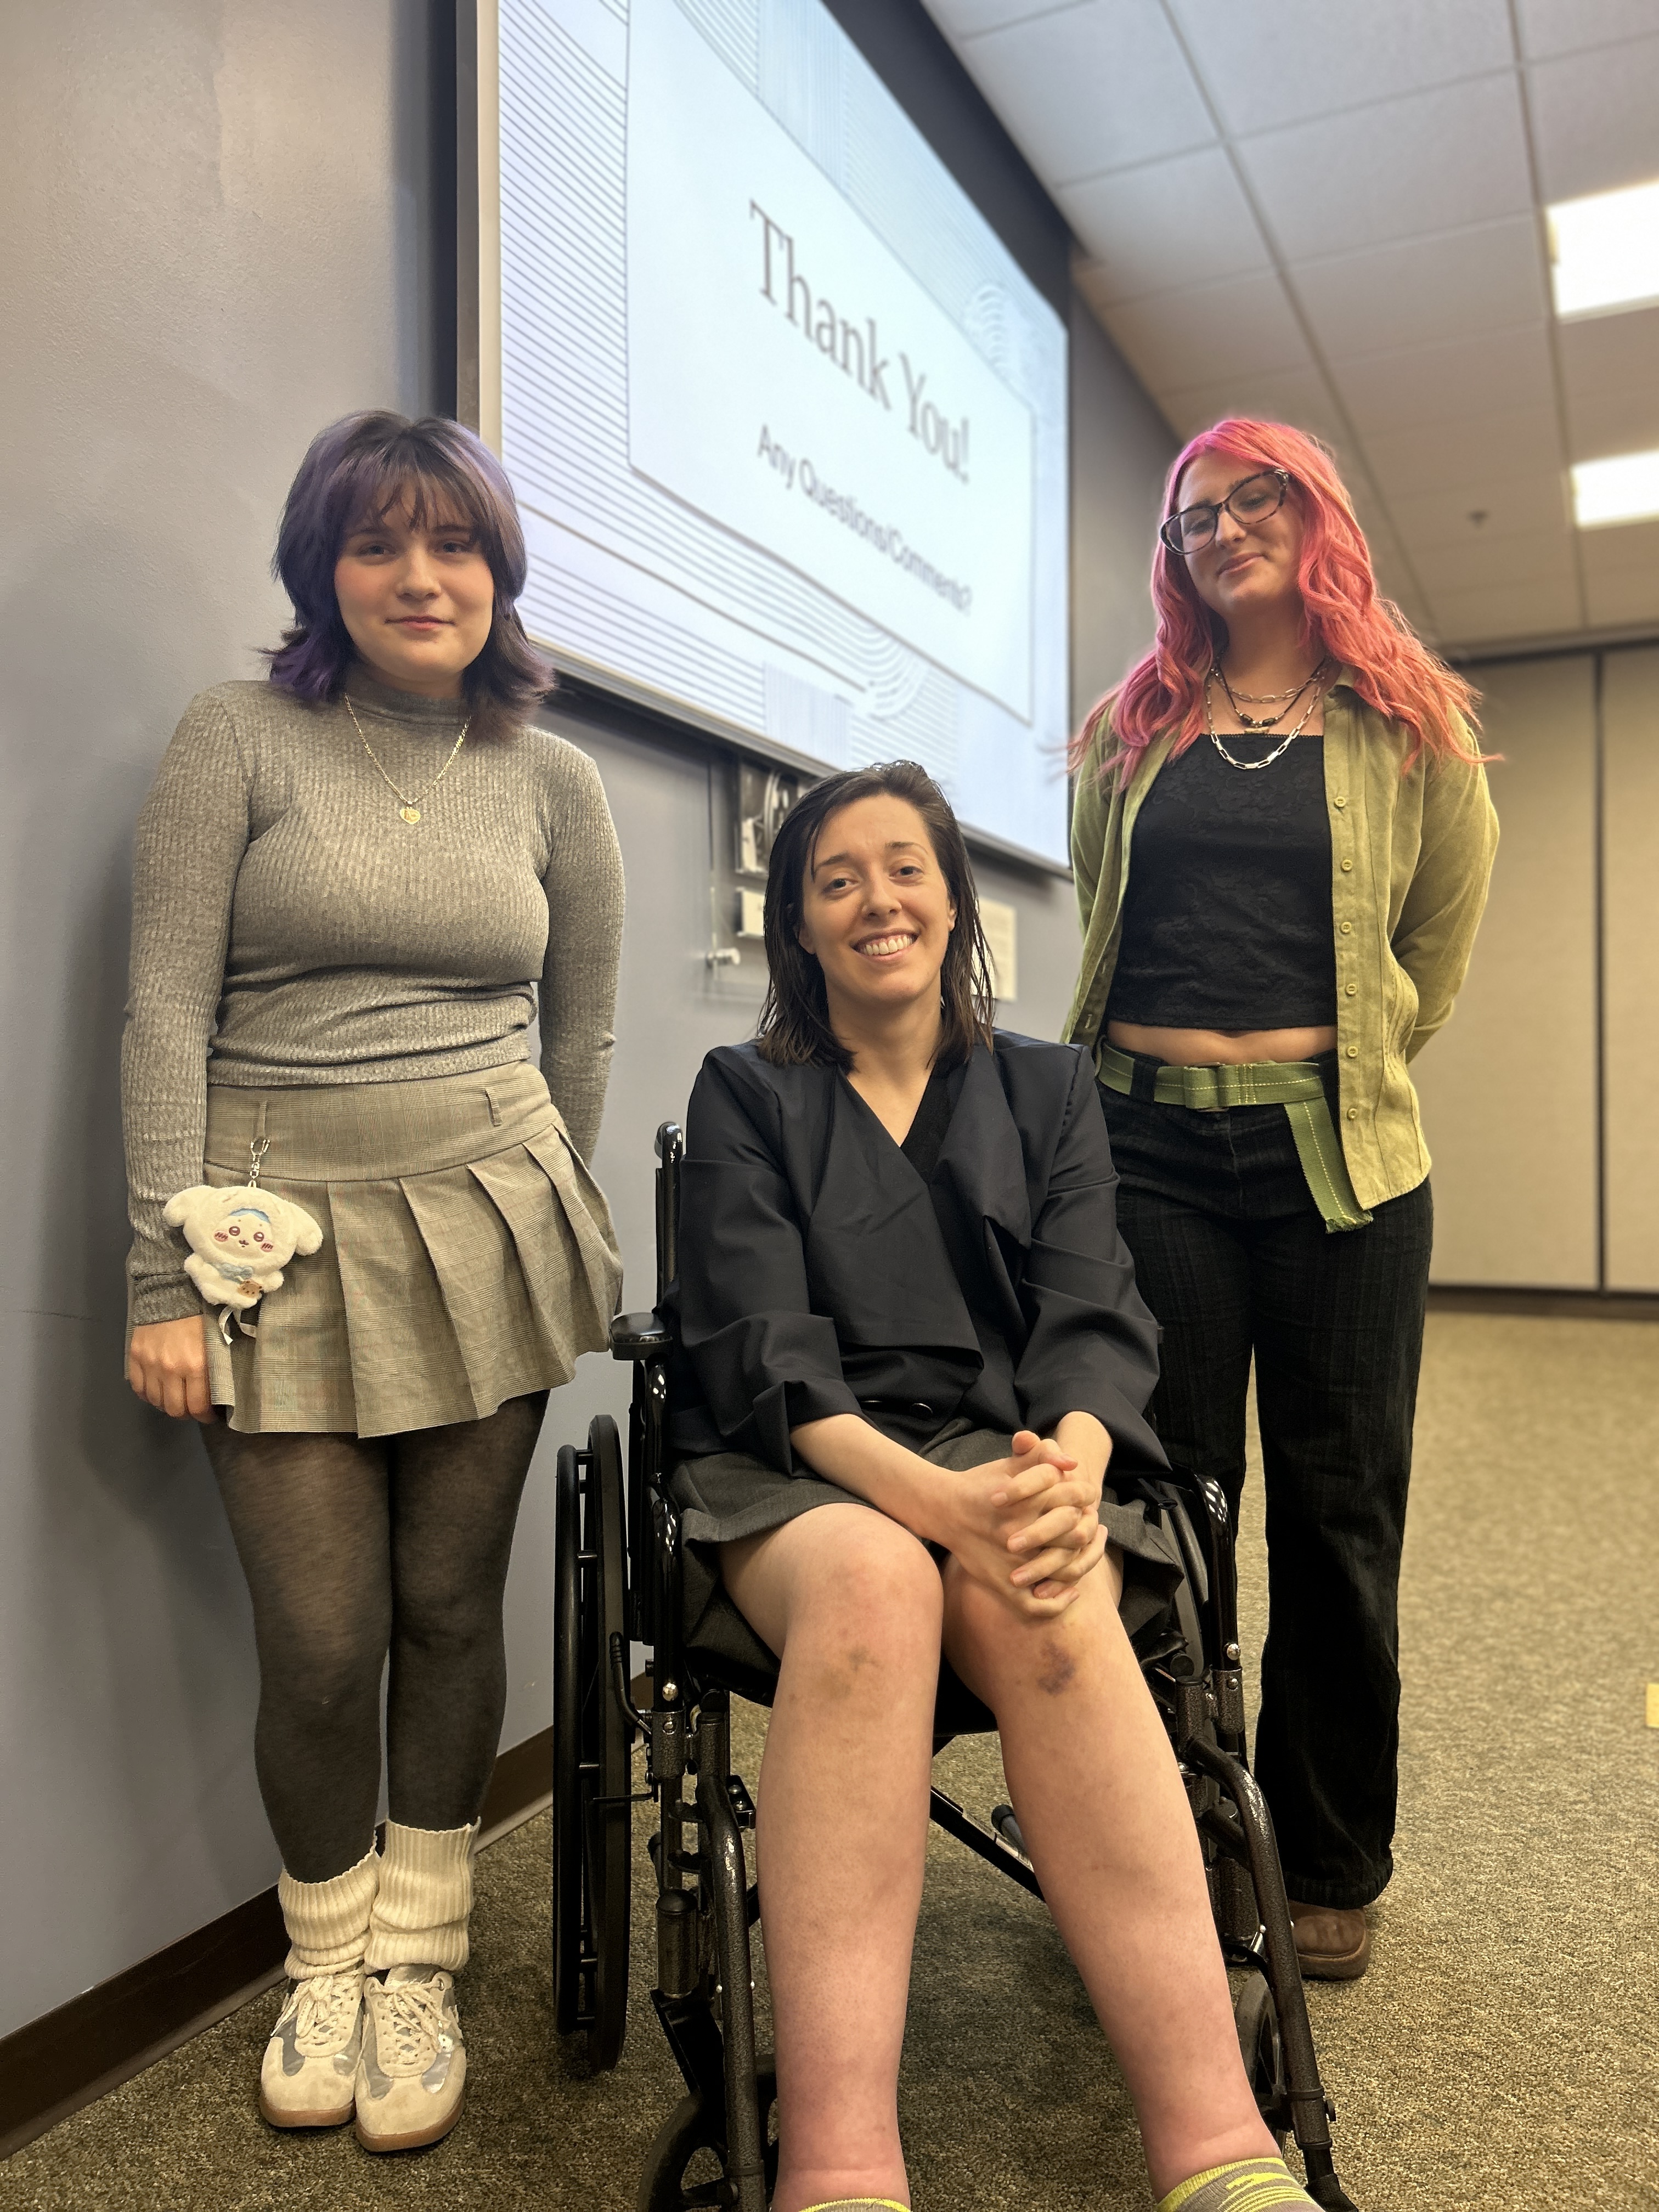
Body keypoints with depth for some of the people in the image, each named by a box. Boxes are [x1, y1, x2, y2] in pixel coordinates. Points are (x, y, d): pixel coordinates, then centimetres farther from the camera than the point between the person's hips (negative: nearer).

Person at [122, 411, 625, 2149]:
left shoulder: (551, 781, 8)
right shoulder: (239, 737, 0)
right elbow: (164, 1012, -5)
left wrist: (555, 1226, 15)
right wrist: (165, 1276, -10)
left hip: (482, 1224, 2)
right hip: (279, 1225, -1)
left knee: (451, 1610, 7)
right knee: (321, 1643, 0)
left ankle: (417, 1966, 29)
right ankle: (323, 1959, 29)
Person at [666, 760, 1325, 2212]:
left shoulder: (1049, 1088, 17)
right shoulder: (747, 1095, 11)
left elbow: (1094, 1315, 3)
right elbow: (761, 1345, -4)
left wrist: (1070, 1468, -21)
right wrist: (928, 1492, -23)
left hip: (1015, 1453, 2)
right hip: (799, 1473, -1)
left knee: (1048, 1607, -33)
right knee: (871, 1582, -36)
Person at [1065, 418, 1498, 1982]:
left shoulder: (1407, 725, 8)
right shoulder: (1129, 732, 12)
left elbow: (1441, 939, 14)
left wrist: (1344, 1060, 11)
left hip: (1340, 1155, -1)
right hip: (1151, 1145, 1)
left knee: (1339, 1507, 7)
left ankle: (1330, 1867, 25)